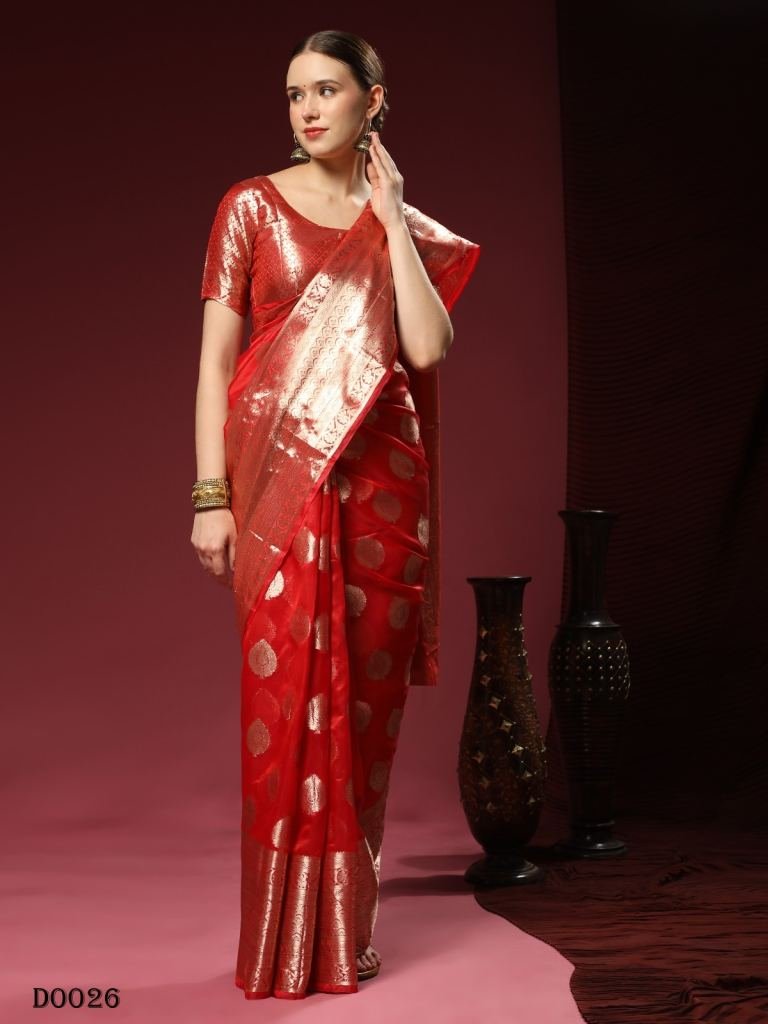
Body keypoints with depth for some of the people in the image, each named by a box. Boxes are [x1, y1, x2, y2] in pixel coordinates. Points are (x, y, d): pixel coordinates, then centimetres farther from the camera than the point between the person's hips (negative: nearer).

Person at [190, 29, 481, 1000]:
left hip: (379, 482, 2)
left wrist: (391, 218, -2)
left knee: (365, 699, 3)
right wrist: (211, 496, -8)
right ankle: (282, 943, 9)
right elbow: (216, 358, 0)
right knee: (284, 694, -4)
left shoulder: (408, 228, 11)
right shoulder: (252, 207, 5)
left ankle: (348, 928, 16)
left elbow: (428, 349, -6)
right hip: (277, 477, -2)